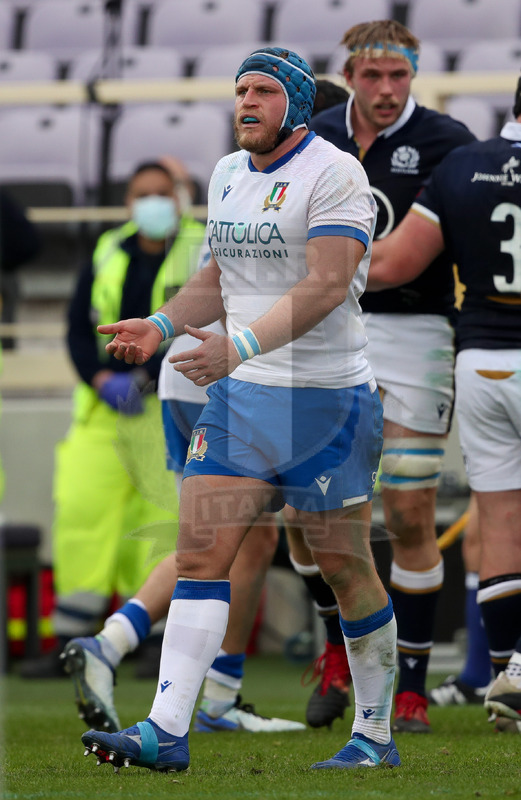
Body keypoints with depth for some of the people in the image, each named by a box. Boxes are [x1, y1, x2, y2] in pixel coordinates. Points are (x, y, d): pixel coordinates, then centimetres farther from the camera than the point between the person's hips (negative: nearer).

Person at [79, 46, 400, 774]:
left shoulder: (333, 174, -12)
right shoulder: (228, 174, 12)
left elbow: (327, 285, -24)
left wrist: (240, 346, -34)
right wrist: (162, 325, 6)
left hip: (326, 399, -6)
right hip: (239, 395, 6)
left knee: (345, 569, 3)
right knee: (200, 553, -5)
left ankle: (375, 736, 17)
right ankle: (167, 733, -8)